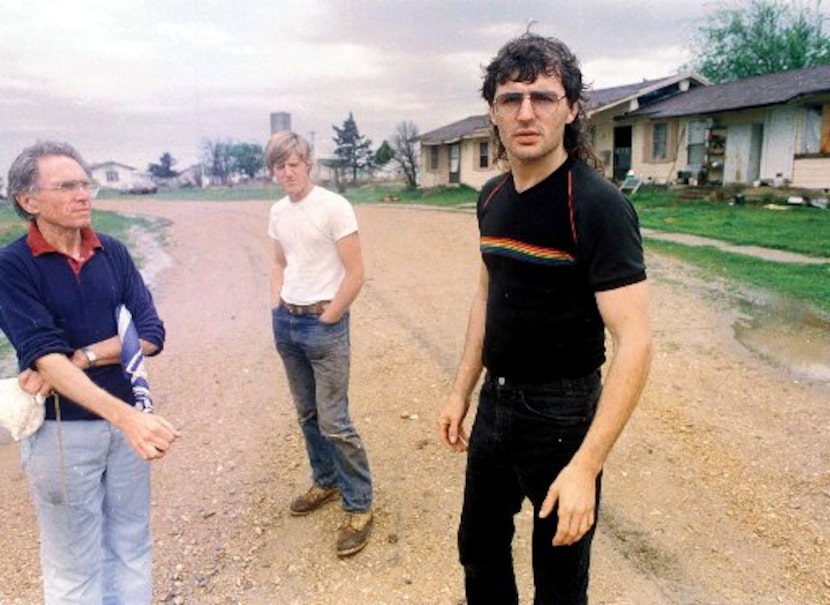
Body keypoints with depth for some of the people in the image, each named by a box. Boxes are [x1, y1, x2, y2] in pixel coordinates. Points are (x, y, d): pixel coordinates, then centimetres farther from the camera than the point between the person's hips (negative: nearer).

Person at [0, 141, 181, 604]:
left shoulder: (113, 252, 1)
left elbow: (150, 335, -4)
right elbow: (45, 356, -22)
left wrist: (79, 358, -19)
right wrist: (127, 416, -34)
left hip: (125, 417, 4)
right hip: (61, 430, -3)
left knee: (132, 551, 16)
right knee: (75, 567, 12)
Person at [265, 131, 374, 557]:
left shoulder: (333, 207, -12)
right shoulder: (278, 212, 8)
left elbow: (355, 274, -14)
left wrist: (326, 320, -11)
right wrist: (277, 309, 10)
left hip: (323, 322, -7)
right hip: (286, 322, 7)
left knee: (333, 421, -5)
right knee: (307, 414, 17)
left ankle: (359, 506, 10)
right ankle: (326, 482, 36)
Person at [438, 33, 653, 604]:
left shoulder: (598, 205, -20)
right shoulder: (492, 197, 2)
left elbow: (635, 341, -24)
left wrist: (586, 465, -29)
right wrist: (461, 392, 13)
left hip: (562, 411, -6)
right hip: (495, 401, 7)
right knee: (479, 548, 23)